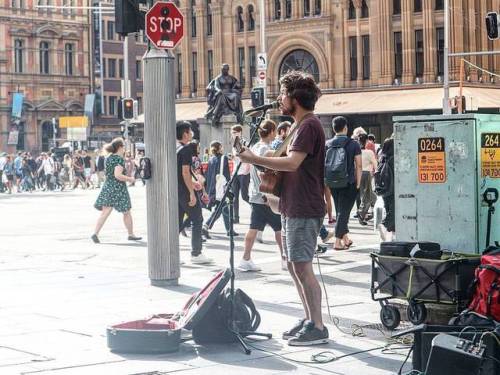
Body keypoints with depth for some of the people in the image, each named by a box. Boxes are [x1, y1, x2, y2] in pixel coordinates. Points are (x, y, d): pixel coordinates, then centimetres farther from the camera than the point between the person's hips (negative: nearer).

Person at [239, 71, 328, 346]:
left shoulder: (308, 125, -14)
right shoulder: (303, 125, 18)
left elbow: (292, 162, -25)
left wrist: (254, 159, -20)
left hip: (304, 211, -11)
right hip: (293, 208, 11)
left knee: (302, 268, -9)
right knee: (294, 267, 15)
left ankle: (318, 328, -5)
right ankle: (310, 319, 23)